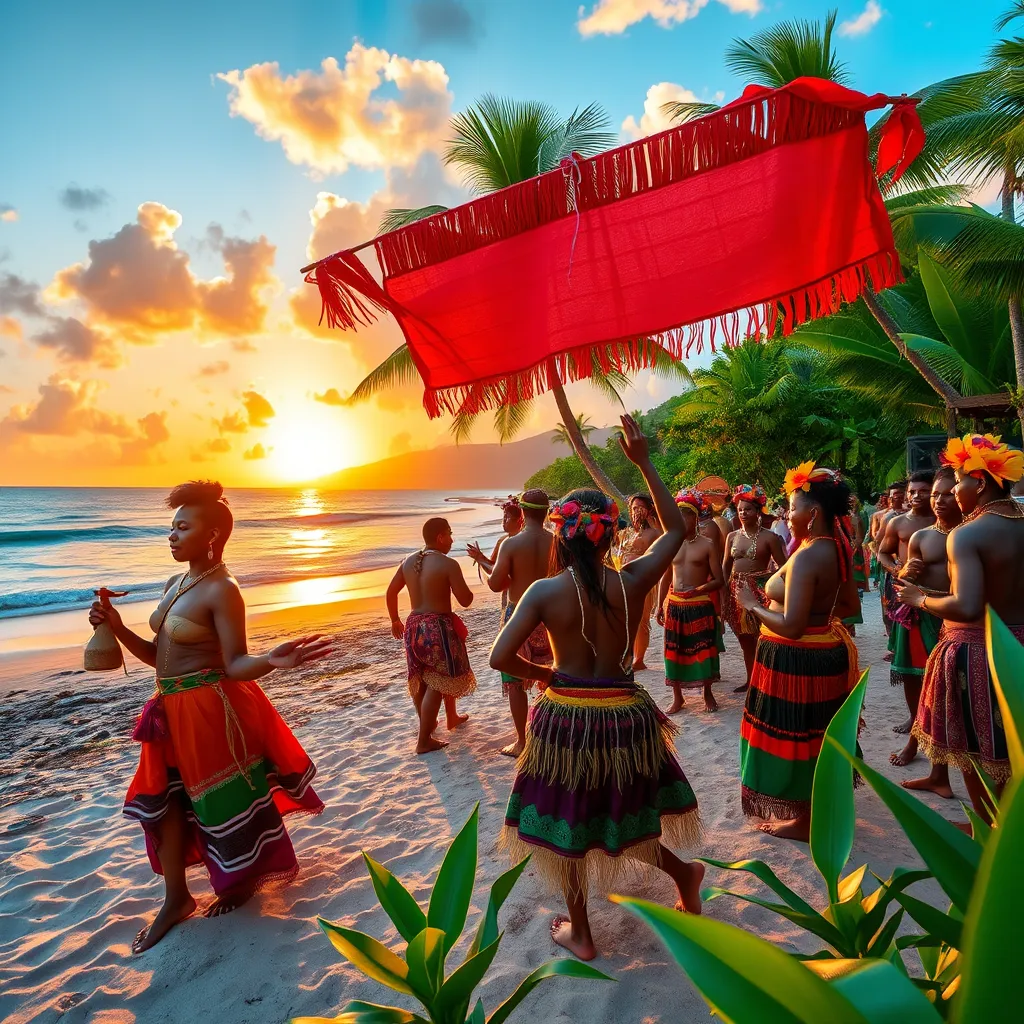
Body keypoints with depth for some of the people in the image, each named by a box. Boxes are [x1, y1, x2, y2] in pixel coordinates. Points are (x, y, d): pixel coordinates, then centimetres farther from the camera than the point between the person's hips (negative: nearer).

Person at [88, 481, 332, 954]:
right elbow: (158, 655, 12)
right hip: (173, 711, 9)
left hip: (211, 710, -9)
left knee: (225, 800, 9)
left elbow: (235, 666, -21)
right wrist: (118, 627, 0)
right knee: (164, 801, 16)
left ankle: (246, 879, 36)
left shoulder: (222, 591, -18)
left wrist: (272, 660, -41)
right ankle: (176, 899, 33)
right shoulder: (174, 584, 8)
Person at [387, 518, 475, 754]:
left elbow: (391, 592, 14)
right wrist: (461, 584, 8)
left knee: (421, 680, 20)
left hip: (414, 625, 8)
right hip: (439, 627, -8)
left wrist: (395, 621, 26)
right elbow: (466, 601, -14)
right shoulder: (448, 564, -14)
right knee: (437, 684, 1)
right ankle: (424, 740, 5)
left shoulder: (409, 561, 6)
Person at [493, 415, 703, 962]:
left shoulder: (545, 591, -16)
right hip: (625, 715, 2)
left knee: (566, 823, 20)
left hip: (564, 716, -2)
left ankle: (579, 932, 37)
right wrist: (643, 463, 3)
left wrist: (544, 674, 1)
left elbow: (500, 657, -18)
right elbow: (676, 528, 4)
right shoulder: (632, 582, -11)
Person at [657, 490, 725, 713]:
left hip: (700, 605, -3)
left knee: (703, 649, 6)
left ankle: (707, 693, 26)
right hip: (674, 604, 3)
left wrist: (698, 590, -22)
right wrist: (659, 606, 9)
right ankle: (677, 697, 21)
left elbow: (719, 580, -5)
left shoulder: (707, 544, -5)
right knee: (674, 650, 8)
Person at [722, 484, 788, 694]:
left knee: (761, 637, -8)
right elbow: (725, 567, 12)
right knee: (745, 640, 14)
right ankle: (750, 680, 27)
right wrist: (724, 594, 5)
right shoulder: (732, 536, 9)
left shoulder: (769, 537, -5)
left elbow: (783, 567, -4)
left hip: (760, 590, -5)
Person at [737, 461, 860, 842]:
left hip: (797, 660, -9)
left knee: (796, 738, 7)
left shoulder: (806, 557, -26)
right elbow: (849, 603, 15)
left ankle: (804, 821, 24)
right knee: (815, 737, 24)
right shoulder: (837, 550, 3)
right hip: (826, 651, 9)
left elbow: (791, 626, -30)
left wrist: (752, 605, -17)